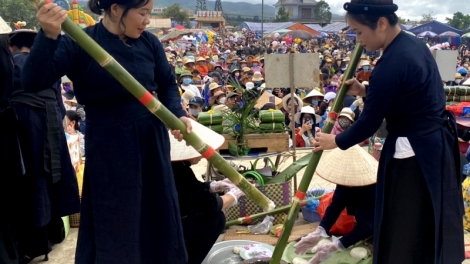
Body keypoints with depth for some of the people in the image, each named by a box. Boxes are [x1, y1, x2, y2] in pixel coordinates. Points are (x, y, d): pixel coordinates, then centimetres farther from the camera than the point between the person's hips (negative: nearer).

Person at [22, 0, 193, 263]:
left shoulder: (150, 42, 0)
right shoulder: (79, 43, -12)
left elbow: (168, 84, 11)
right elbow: (33, 82, -19)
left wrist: (178, 114, -7)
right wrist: (48, 36, -33)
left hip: (152, 140, 5)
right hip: (108, 146, -4)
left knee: (158, 211, 16)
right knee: (113, 221, 7)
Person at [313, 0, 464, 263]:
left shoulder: (391, 65, -25)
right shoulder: (413, 44, 4)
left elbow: (369, 123, -17)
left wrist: (335, 141, -1)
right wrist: (366, 91, 8)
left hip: (414, 152, -10)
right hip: (436, 142, 10)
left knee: (403, 229, 8)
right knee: (431, 222, 25)